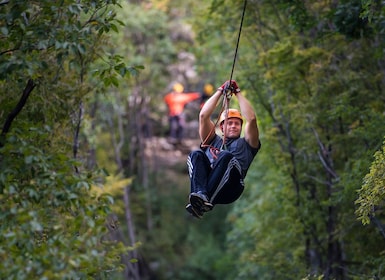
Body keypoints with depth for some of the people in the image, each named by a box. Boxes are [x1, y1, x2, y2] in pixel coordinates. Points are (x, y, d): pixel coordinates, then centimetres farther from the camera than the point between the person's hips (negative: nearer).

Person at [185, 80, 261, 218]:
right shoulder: (213, 141, 37)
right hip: (207, 177, 2)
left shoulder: (245, 144, 32)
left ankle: (205, 202, -49)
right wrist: (220, 91, 31)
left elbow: (251, 119, 17)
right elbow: (203, 116, 26)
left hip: (228, 190, -2)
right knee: (196, 155, -24)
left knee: (226, 156, -31)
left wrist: (238, 93, 25)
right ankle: (200, 194, -50)